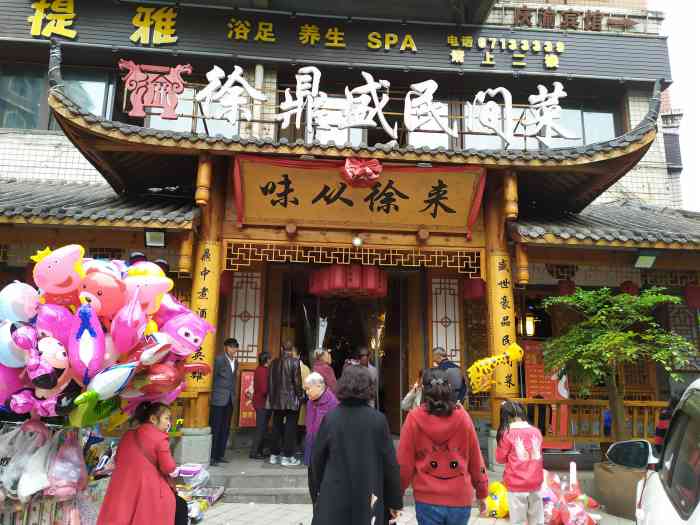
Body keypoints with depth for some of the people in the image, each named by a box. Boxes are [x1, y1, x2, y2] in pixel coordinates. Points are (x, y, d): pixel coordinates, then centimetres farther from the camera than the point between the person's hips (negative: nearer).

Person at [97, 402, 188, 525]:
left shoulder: (128, 435, 12)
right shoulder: (159, 438, -8)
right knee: (180, 507, 11)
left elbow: (117, 460, 21)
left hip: (123, 490, 6)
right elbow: (169, 468, -11)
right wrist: (175, 471, 10)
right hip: (148, 490, -6)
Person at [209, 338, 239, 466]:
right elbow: (213, 377, -7)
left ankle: (220, 455, 17)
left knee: (225, 428, 9)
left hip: (230, 399, 7)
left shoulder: (235, 362, 14)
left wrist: (234, 395, 14)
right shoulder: (219, 359, -8)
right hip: (219, 398, -7)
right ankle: (212, 456, 4)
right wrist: (213, 394, -6)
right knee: (215, 428, -2)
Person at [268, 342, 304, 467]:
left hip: (276, 399, 5)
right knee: (290, 427, 2)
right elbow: (297, 380, -11)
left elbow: (270, 381, 7)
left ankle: (274, 455, 20)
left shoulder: (274, 362, 4)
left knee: (277, 427, 13)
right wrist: (300, 395, 2)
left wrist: (271, 396, 14)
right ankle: (287, 456, 4)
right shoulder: (294, 361, -9)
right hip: (291, 400, -5)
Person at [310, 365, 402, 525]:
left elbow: (316, 460, 0)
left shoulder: (329, 419, -7)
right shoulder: (378, 420, -9)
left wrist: (316, 494, 14)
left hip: (334, 500, 0)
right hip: (368, 500, 0)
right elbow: (390, 463, -5)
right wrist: (394, 501, 6)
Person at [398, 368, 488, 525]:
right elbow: (475, 459, 3)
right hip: (460, 497, 2)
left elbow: (404, 462, -5)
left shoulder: (414, 418, -8)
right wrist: (482, 492, 17)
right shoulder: (462, 416, -4)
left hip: (427, 498, -1)